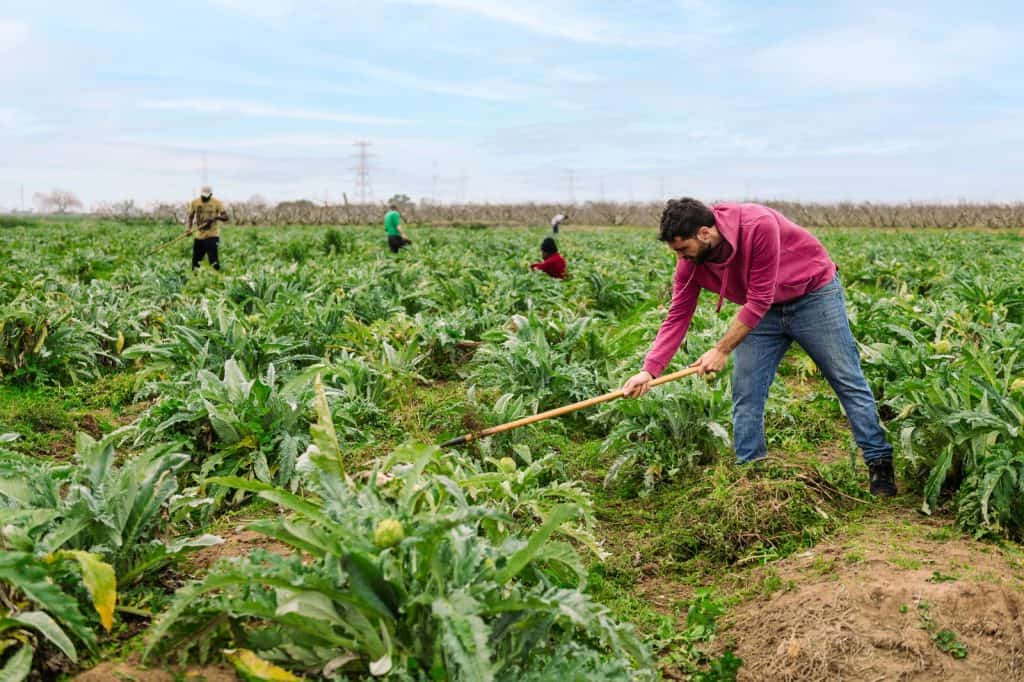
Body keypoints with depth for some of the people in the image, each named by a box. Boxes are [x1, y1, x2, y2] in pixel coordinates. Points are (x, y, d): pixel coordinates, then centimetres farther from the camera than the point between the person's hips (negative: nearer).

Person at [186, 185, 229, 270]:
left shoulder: (217, 203, -4)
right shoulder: (194, 202, 5)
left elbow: (225, 217, -6)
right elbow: (190, 217, 9)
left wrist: (216, 217, -25)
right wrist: (188, 228, -9)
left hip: (212, 236, -4)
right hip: (199, 236, 4)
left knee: (214, 261, -12)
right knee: (195, 261, 9)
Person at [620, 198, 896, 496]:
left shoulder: (759, 225, -34)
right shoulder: (690, 262, -15)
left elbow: (759, 301, -30)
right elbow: (677, 317, -13)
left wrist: (722, 351, -27)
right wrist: (649, 371, -24)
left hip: (814, 294, -5)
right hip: (763, 311, 5)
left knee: (848, 381, 1)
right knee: (745, 393, -1)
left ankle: (880, 464, 12)